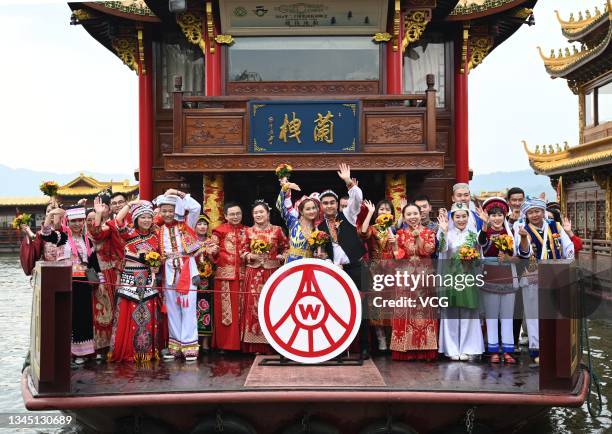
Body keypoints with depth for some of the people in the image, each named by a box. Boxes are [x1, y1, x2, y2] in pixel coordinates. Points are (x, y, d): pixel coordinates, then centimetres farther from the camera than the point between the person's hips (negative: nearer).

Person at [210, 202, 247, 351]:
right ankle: (224, 343, 3)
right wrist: (214, 252, -20)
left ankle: (239, 342, 11)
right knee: (225, 309, -2)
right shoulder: (219, 231, 3)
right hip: (225, 274, -3)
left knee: (241, 309, 5)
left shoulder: (246, 231, 14)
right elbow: (213, 253, 1)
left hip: (241, 274, 3)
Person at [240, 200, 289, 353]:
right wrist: (251, 256, -9)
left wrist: (282, 257, -7)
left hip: (272, 273, -1)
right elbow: (244, 252, 10)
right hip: (253, 274, 1)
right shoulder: (249, 231, 8)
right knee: (254, 305, -3)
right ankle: (255, 345, 2)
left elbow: (286, 247, 11)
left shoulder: (277, 230, 4)